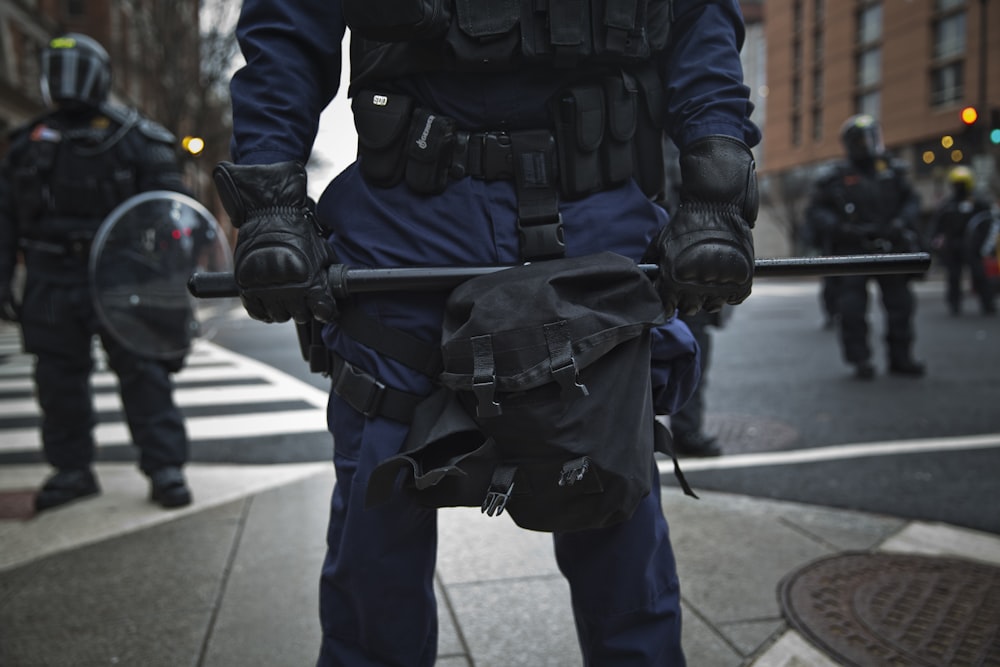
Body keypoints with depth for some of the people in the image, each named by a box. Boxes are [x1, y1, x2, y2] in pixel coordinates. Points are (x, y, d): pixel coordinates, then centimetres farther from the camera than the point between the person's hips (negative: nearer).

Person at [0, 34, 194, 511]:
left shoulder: (136, 140, 2)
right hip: (51, 280, 4)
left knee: (143, 372, -4)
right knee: (58, 377, 8)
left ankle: (165, 468, 1)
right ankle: (71, 469, 20)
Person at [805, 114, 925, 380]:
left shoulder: (893, 171, 11)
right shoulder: (836, 177, 2)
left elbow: (912, 200, 15)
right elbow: (815, 210, 2)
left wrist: (902, 222, -4)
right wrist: (839, 227, -14)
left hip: (891, 248, 3)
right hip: (852, 251, -3)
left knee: (900, 304, 5)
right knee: (853, 308, -6)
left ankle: (900, 357, 17)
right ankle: (860, 359, 4)